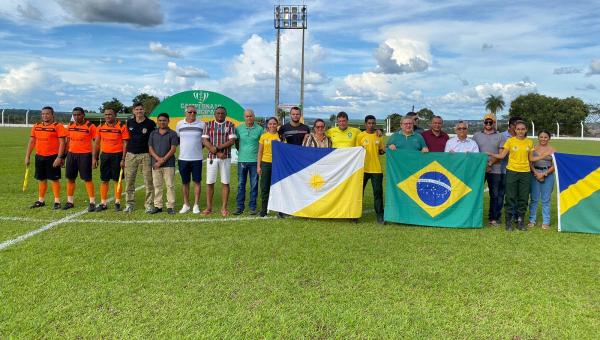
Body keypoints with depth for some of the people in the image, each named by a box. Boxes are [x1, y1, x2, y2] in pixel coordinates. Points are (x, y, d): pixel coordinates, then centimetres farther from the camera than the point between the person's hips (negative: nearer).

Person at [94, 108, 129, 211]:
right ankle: (103, 203, 16)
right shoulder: (101, 127, 7)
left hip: (117, 155, -4)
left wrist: (123, 159, -12)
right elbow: (97, 143, 13)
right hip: (104, 155, 4)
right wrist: (95, 158, 10)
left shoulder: (122, 126, -7)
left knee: (117, 180, 4)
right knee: (104, 180, 7)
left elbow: (125, 143, -7)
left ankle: (117, 203, 14)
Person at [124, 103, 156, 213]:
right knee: (129, 181, 5)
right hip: (131, 154, 3)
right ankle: (130, 204, 16)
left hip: (145, 155, -3)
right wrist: (123, 155, 12)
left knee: (148, 181, -3)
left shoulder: (150, 123, -1)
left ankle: (149, 204, 5)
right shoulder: (129, 122, 9)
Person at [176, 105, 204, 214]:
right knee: (185, 182, 8)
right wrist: (184, 147, 9)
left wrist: (198, 147, 2)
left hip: (197, 158, -1)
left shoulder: (201, 124, 0)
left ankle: (196, 205, 9)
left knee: (197, 181, 1)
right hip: (183, 158, 2)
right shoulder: (179, 124, 5)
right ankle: (186, 205, 17)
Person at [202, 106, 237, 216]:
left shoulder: (230, 125, 4)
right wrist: (217, 153, -12)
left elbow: (232, 141, -6)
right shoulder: (209, 124, 6)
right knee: (210, 182, 2)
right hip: (212, 157, 1)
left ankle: (224, 208, 9)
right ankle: (209, 207, 11)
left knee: (225, 183, 1)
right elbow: (205, 141, -3)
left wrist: (217, 147, -15)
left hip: (226, 158, -1)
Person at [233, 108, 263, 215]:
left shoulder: (259, 129, 1)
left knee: (254, 185, 4)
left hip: (254, 160, -1)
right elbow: (236, 142, 15)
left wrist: (259, 154, 5)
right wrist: (241, 151, 11)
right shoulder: (239, 128, 5)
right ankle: (239, 206, 12)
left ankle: (252, 207, 12)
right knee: (241, 184, 5)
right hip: (242, 160, 1)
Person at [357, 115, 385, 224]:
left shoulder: (379, 136, 8)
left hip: (376, 168, 1)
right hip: (363, 168, -1)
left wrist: (382, 151, -5)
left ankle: (380, 215, 10)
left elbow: (381, 150, 17)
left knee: (378, 192, 2)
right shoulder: (360, 135, 1)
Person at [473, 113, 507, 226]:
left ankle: (493, 218, 14)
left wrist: (490, 163, -14)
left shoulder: (500, 136, 6)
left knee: (495, 194, 5)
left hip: (495, 170, 0)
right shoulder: (476, 135, 10)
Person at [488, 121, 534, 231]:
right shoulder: (510, 141, -1)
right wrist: (489, 154, -14)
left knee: (523, 198, 6)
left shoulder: (529, 142, 7)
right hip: (512, 172, -2)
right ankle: (509, 221, 8)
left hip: (525, 172, 3)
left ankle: (521, 221, 17)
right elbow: (501, 155, -5)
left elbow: (531, 159, 14)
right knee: (510, 197, 0)